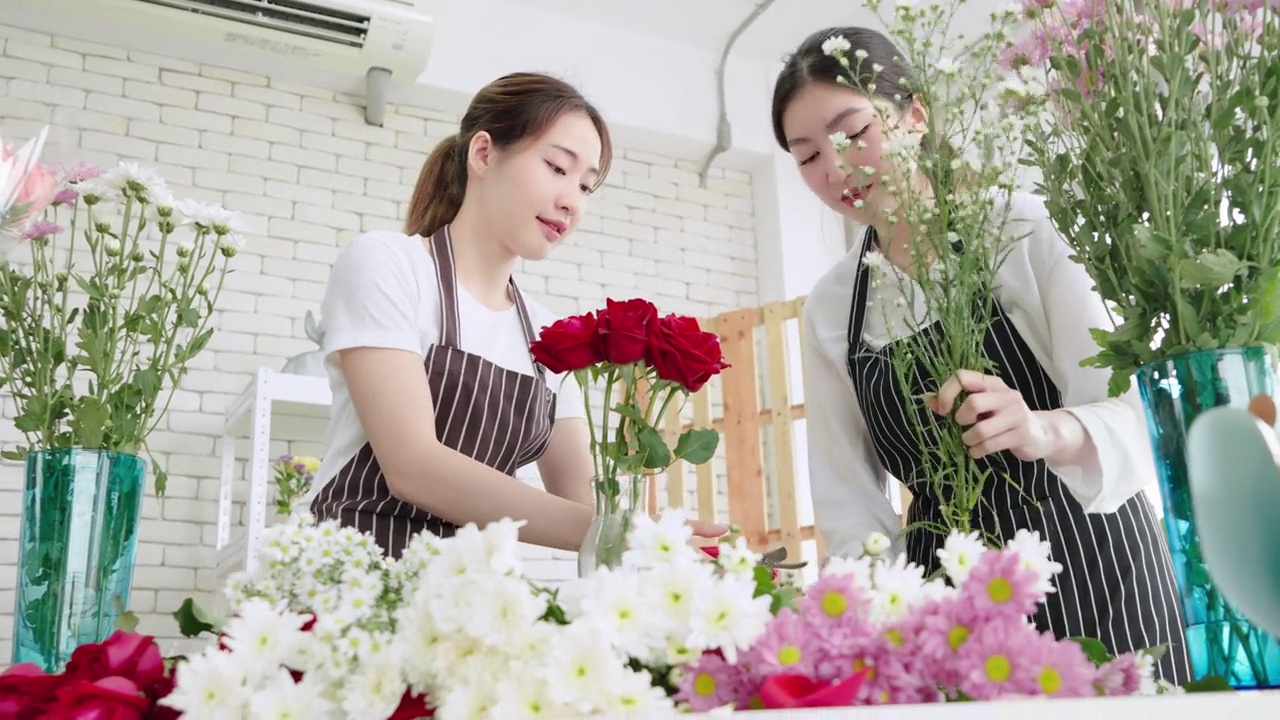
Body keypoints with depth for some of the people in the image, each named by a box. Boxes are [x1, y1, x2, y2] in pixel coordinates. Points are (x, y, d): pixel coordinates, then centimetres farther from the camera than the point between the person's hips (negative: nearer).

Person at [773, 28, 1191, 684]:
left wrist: (1044, 432, -37)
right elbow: (848, 497, 3)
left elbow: (1127, 415, -16)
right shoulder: (829, 309, 4)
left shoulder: (1029, 230, -8)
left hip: (1087, 559, -3)